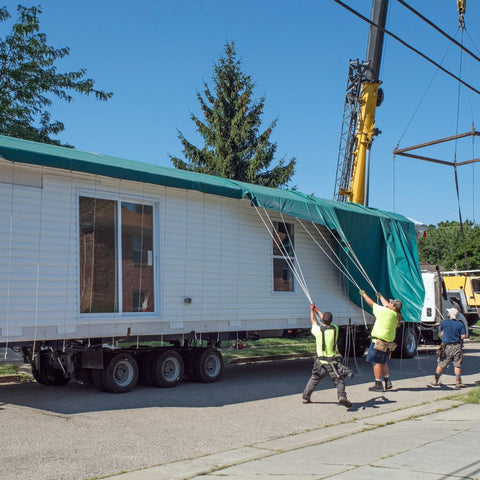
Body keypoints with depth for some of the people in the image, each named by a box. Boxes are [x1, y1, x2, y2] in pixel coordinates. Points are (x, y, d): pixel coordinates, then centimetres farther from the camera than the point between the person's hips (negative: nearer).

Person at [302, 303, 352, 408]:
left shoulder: (318, 330, -7)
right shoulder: (335, 329, -1)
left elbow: (313, 320, 16)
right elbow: (327, 321, 20)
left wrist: (312, 309, 35)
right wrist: (317, 310, 34)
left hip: (321, 362, 1)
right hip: (333, 363, -1)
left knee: (314, 380, 19)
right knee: (339, 381, 0)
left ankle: (305, 396, 27)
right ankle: (342, 396, -23)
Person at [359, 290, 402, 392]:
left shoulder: (386, 312, -18)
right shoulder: (396, 315, 4)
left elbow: (372, 304, -8)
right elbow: (386, 305, 23)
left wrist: (364, 294, 6)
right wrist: (381, 296, 38)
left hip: (379, 341, -8)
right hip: (389, 342, 8)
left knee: (377, 362, -1)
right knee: (383, 362, 21)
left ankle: (378, 385, 1)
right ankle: (388, 382, 19)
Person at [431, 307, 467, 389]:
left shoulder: (444, 322, -3)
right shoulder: (460, 324, -2)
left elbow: (441, 331, 14)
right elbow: (463, 336, -7)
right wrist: (457, 337, 12)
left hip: (446, 347, 0)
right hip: (457, 346, 0)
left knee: (441, 365, 9)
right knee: (457, 365, 5)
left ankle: (435, 381, 14)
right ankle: (458, 382, 4)